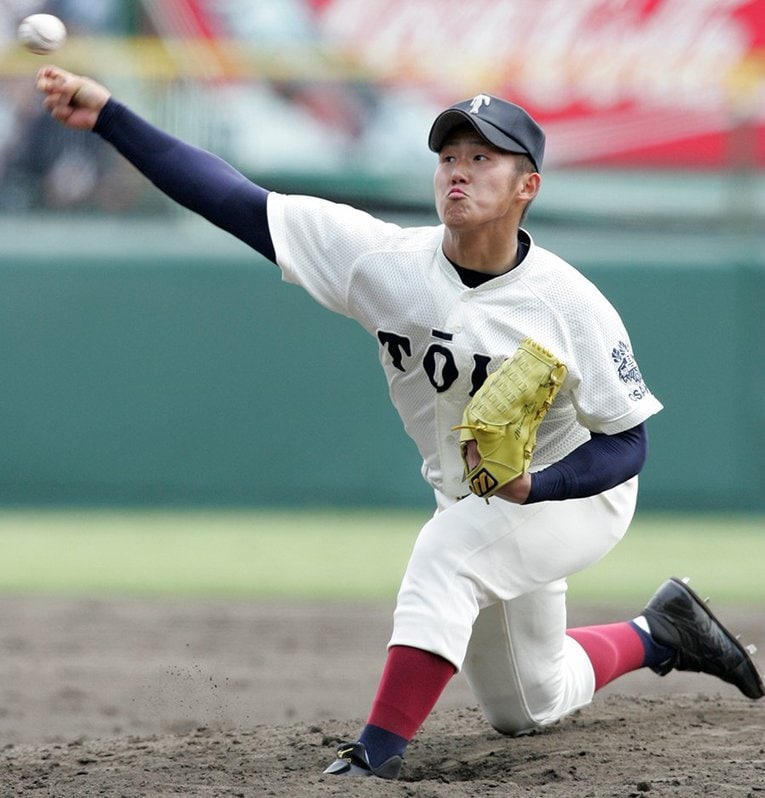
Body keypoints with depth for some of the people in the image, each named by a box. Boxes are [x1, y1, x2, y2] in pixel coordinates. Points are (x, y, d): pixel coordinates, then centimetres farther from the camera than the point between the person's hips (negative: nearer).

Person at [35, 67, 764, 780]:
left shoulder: (568, 304, -26)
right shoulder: (385, 260, -18)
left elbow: (628, 443, -20)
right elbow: (236, 202, -22)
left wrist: (532, 484, -39)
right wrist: (110, 118, -30)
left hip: (576, 493, -6)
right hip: (474, 504, 6)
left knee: (449, 548, -35)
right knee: (524, 710, 17)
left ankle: (377, 755, -35)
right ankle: (659, 635, 43)